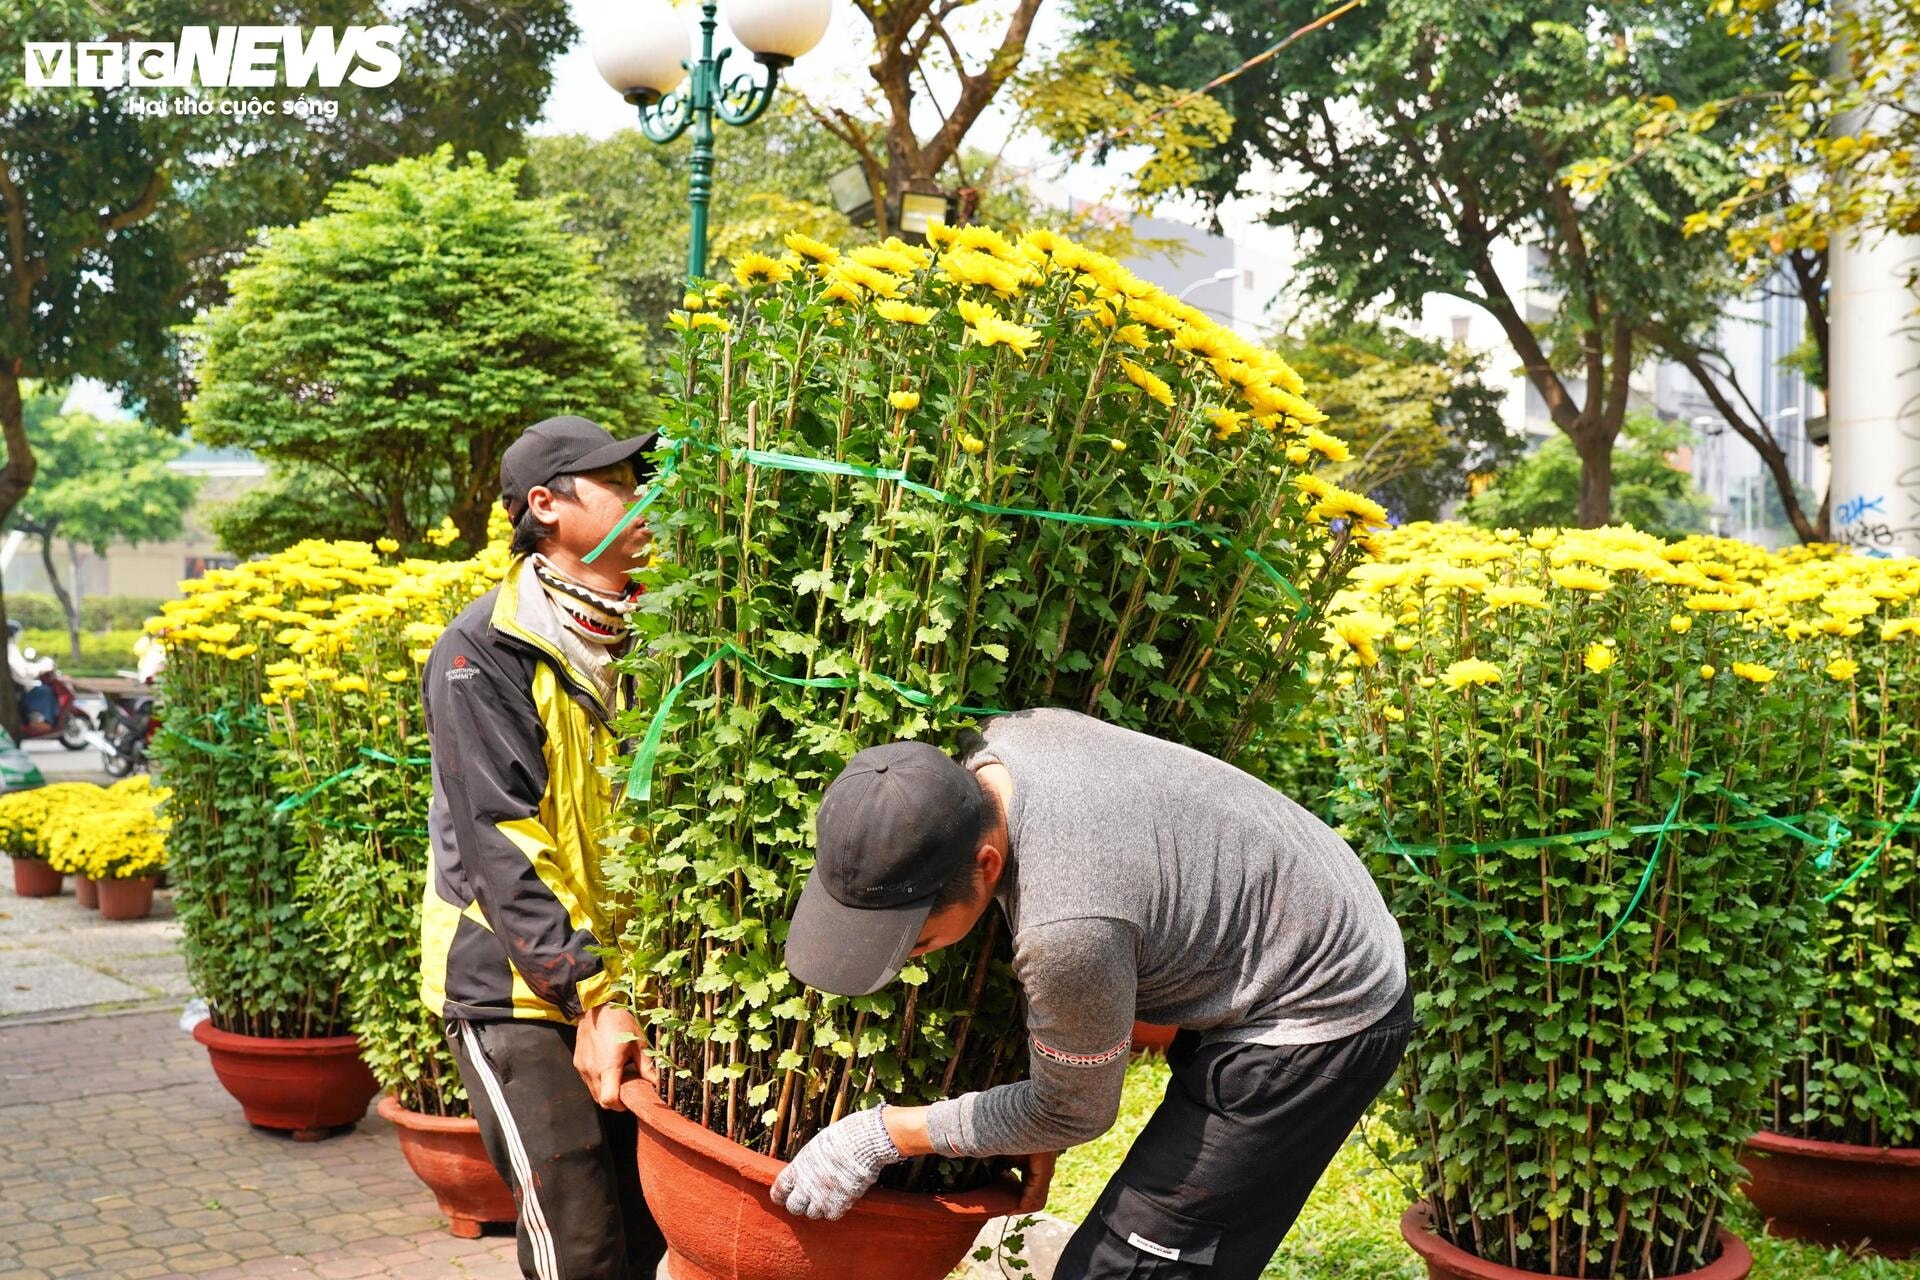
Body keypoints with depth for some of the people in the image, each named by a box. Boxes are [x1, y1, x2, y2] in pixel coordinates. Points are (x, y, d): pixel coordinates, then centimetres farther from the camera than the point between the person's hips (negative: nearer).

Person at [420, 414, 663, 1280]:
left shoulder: (644, 640, 7)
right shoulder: (484, 653, -12)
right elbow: (501, 849, -17)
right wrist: (590, 1001, -20)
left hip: (625, 978, 6)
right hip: (512, 985, -6)